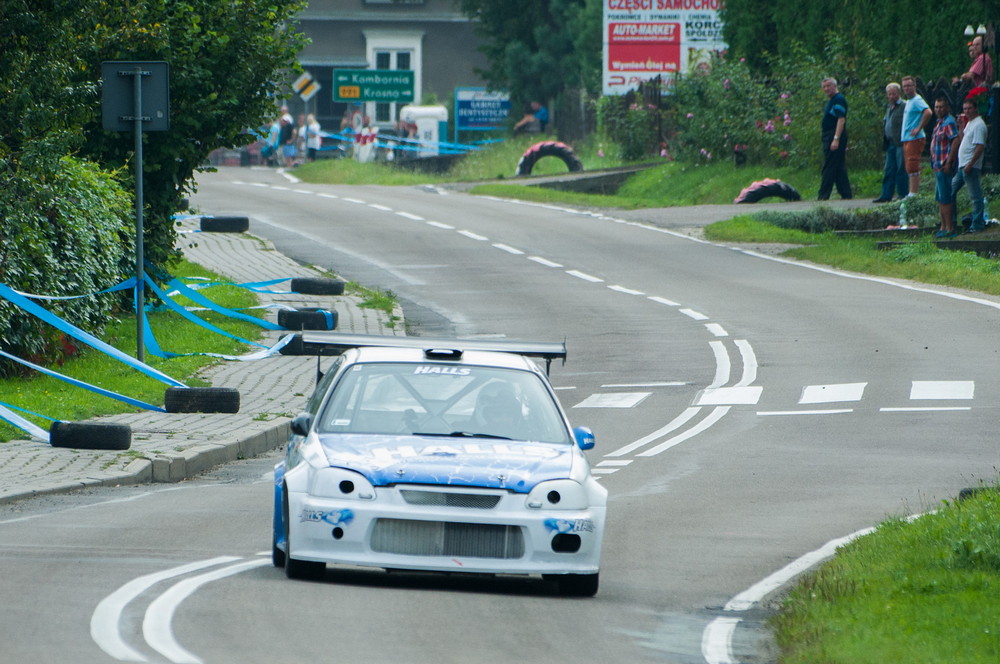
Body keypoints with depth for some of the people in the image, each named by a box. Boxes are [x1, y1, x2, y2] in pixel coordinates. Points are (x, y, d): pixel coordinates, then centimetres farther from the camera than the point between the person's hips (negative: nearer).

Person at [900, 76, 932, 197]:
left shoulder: (917, 100, -12)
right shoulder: (908, 101, 18)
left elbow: (928, 112, -28)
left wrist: (919, 128, -23)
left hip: (914, 138, -10)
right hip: (907, 139, 10)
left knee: (912, 167, -12)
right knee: (909, 168, 11)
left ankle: (914, 193, -13)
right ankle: (913, 193, 14)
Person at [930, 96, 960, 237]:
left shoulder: (949, 122, -14)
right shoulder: (940, 123, 18)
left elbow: (956, 141, -23)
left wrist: (948, 163, -25)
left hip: (944, 166, -11)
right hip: (938, 166, 11)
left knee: (945, 198, -9)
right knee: (939, 198, 15)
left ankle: (949, 229, -7)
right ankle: (943, 227, 22)